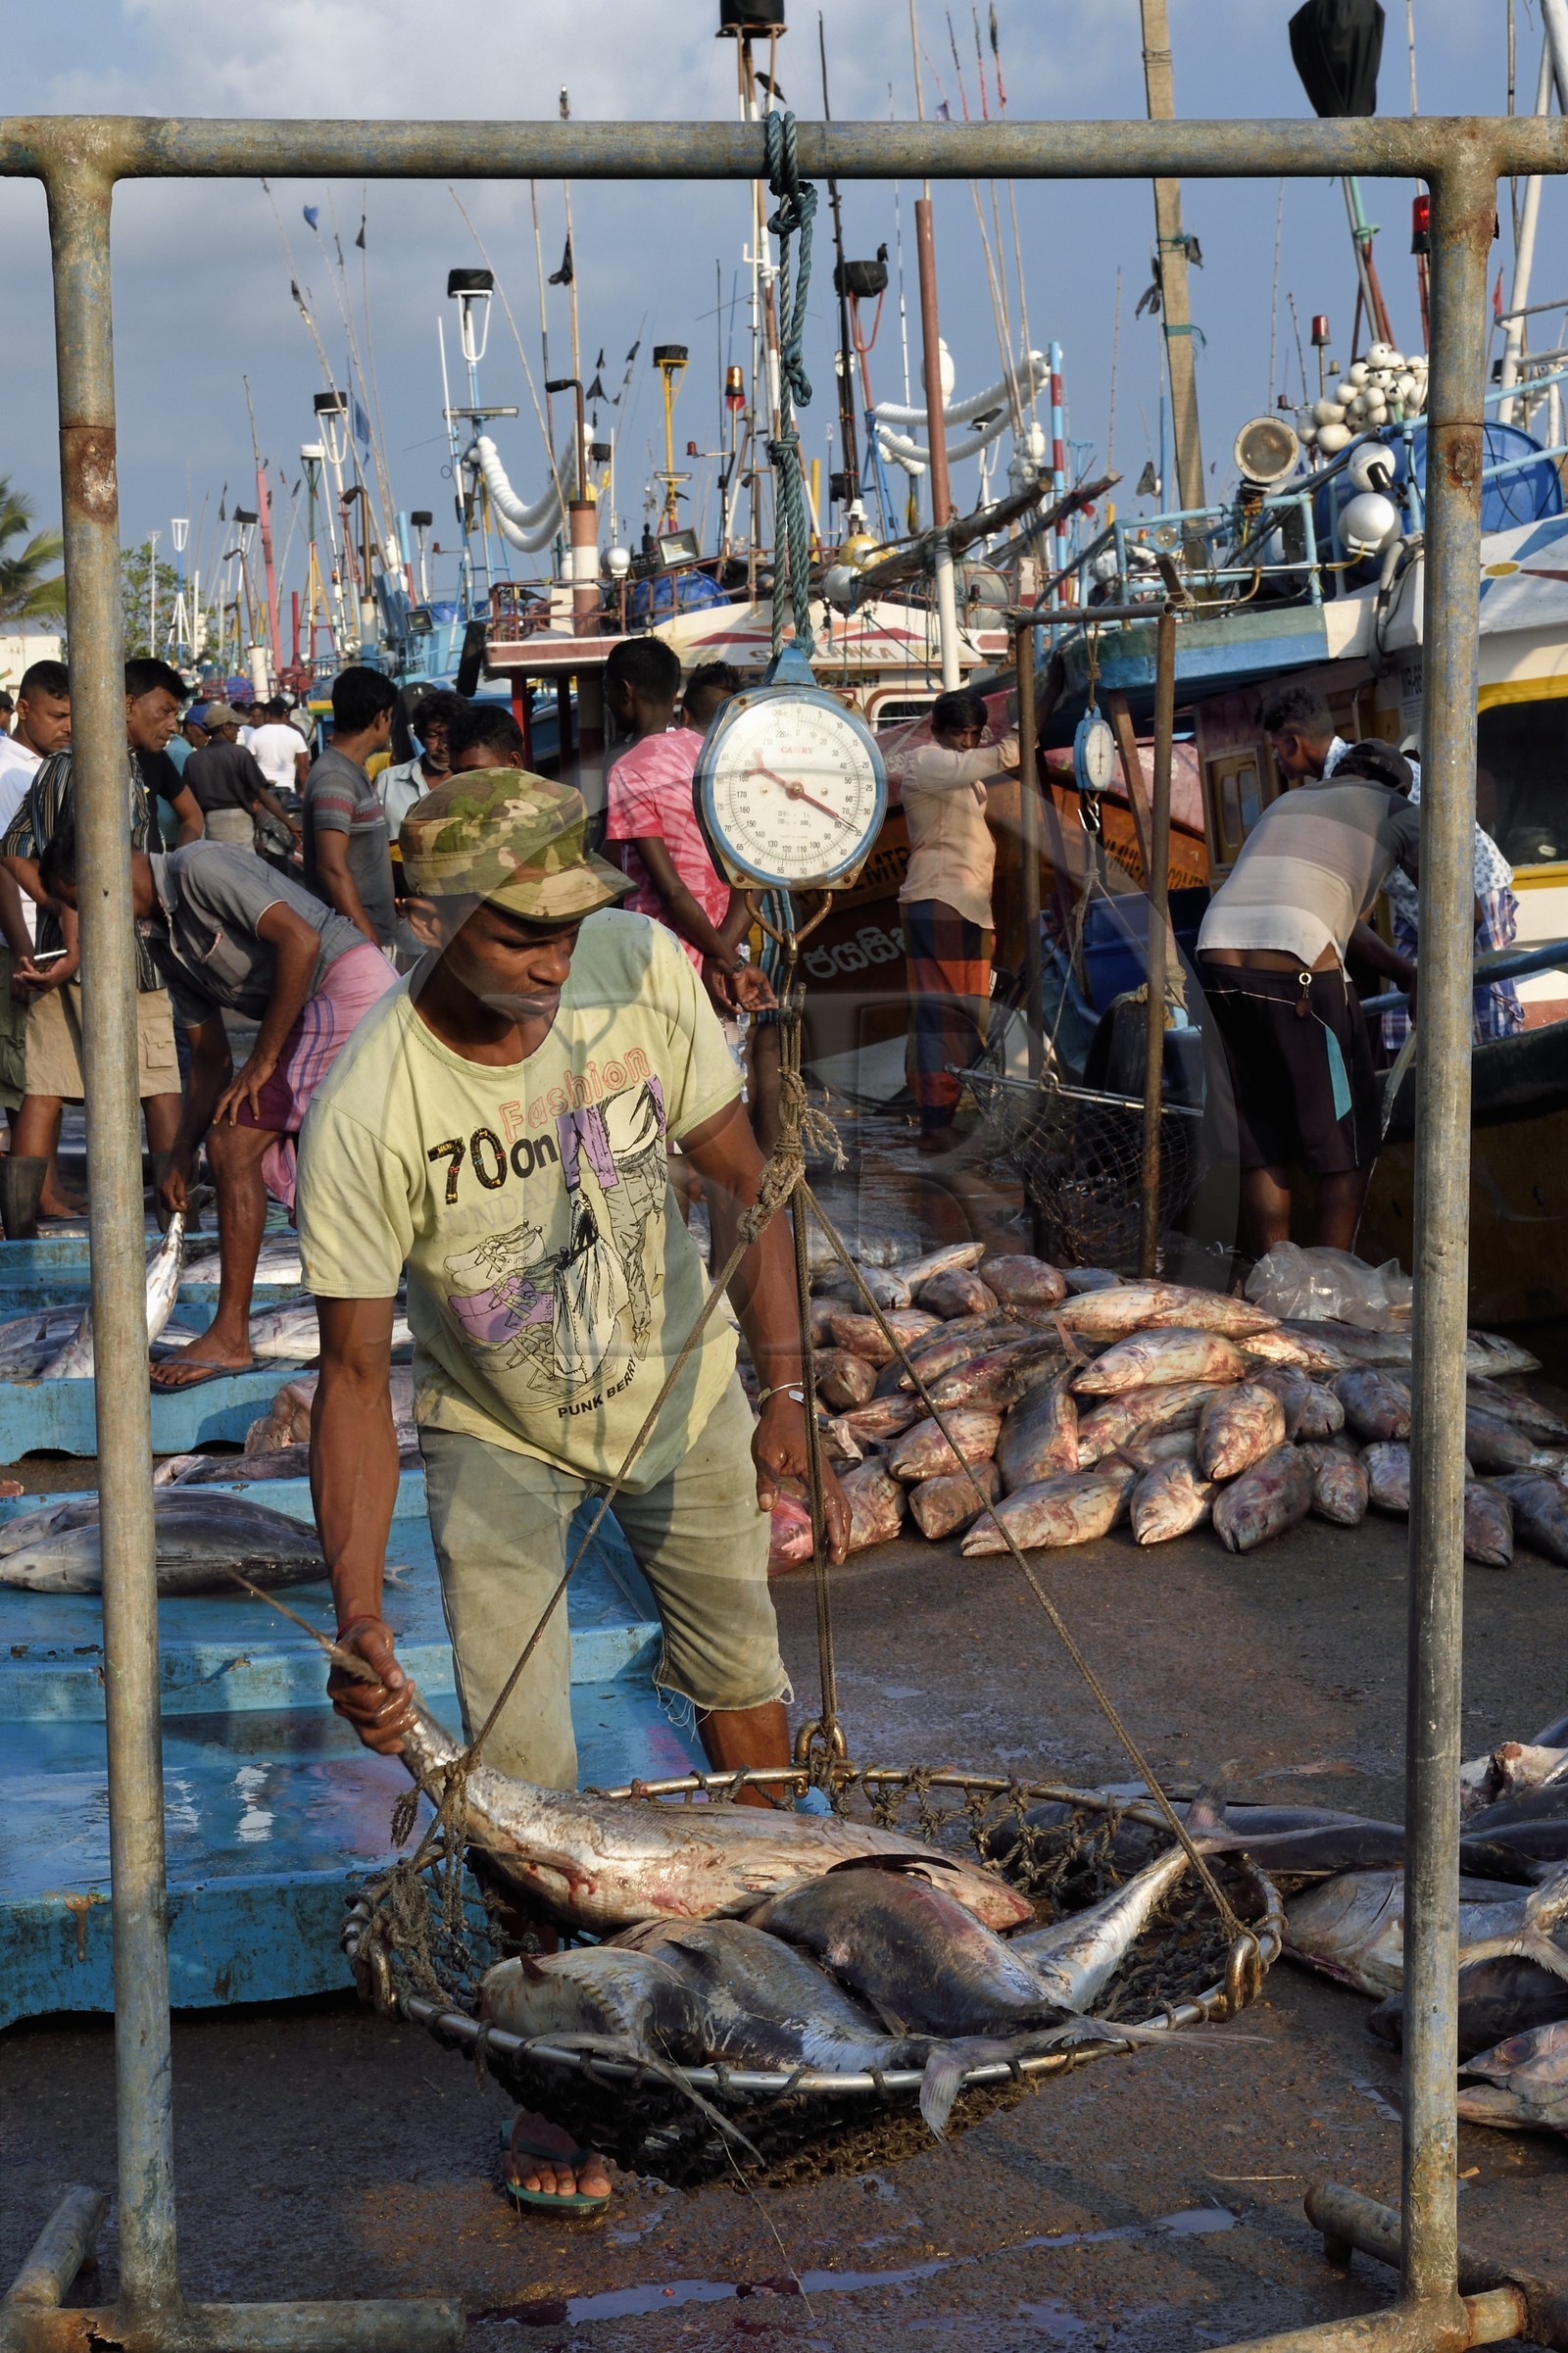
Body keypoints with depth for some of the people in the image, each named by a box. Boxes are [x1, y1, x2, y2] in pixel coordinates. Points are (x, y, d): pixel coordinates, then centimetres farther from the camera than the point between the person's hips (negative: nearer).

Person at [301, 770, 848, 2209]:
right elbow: (355, 1373, -25)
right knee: (522, 1777, -7)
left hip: (682, 1389, 3)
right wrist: (359, 1618, -32)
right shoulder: (366, 1114, -33)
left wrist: (785, 1392, -16)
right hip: (499, 1432, -3)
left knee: (741, 1684, 17)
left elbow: (740, 1180, -11)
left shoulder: (641, 967, -26)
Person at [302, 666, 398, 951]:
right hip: (355, 939, -10)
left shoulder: (353, 771, 14)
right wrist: (370, 941, -24)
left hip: (369, 933, 10)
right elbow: (332, 868, -22)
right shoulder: (335, 778, -16)